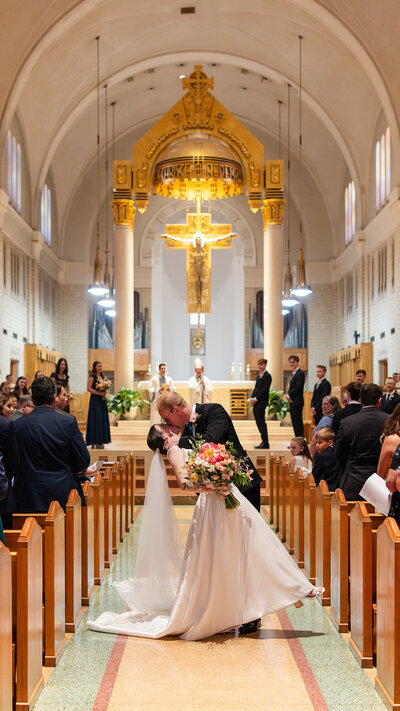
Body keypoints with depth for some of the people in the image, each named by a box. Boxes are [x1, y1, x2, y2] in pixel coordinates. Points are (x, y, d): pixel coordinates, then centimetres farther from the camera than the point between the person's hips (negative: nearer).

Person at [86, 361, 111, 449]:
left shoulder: (102, 377, 18)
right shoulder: (92, 377, -6)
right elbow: (89, 388, -14)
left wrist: (105, 391, 3)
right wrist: (99, 393, -19)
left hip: (102, 400, 8)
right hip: (95, 400, -8)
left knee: (103, 420, 6)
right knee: (96, 420, -8)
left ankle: (100, 441, 10)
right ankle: (95, 442, -6)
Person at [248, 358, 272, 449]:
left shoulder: (267, 376, -8)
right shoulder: (259, 375, 18)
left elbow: (264, 390, -15)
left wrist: (256, 399, -18)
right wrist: (252, 398, 4)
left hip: (262, 401, -9)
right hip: (256, 402, 9)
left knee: (261, 422, -9)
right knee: (259, 422, 10)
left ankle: (265, 444, -6)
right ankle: (264, 442, 16)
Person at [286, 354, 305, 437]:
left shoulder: (300, 374, -11)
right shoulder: (293, 373, 19)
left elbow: (298, 388, -18)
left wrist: (289, 395, -11)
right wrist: (288, 395, 1)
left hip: (297, 402, -10)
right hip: (292, 401, 10)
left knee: (298, 421, -8)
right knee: (295, 422, 11)